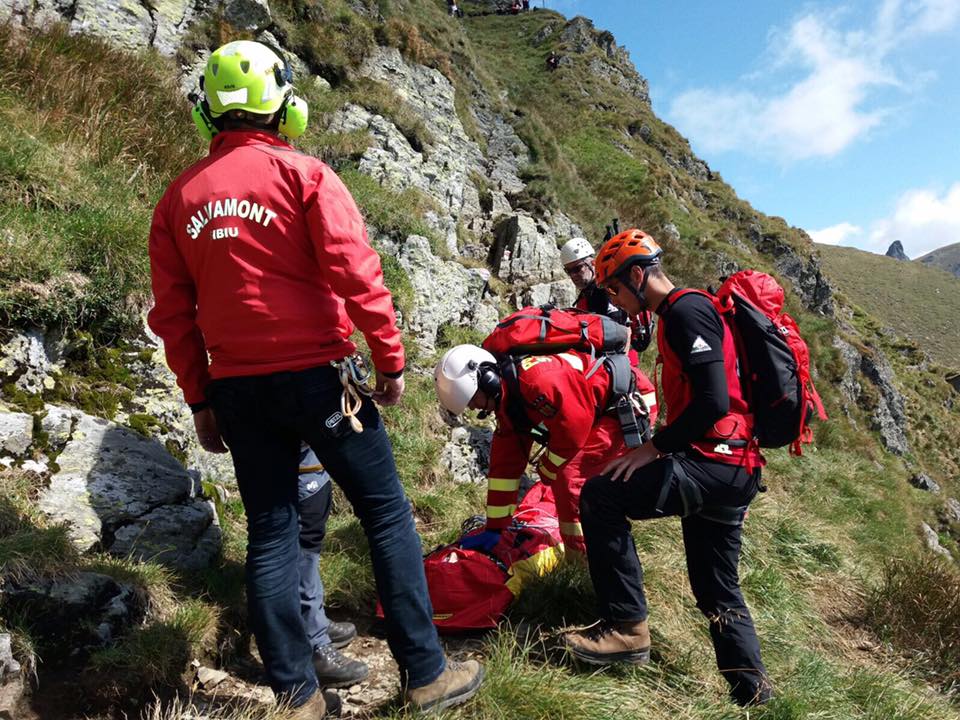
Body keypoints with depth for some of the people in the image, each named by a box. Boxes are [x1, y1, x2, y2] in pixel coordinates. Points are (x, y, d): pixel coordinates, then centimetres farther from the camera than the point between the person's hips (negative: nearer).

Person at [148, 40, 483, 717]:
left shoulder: (178, 197, 9)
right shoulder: (303, 174, -4)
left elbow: (172, 312, 9)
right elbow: (357, 273, -13)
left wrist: (200, 400, 15)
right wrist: (392, 361, -5)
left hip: (236, 387, 5)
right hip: (317, 375, -4)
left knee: (270, 533, 11)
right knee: (387, 515, 6)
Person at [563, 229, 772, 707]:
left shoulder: (686, 310, -12)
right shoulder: (682, 314, 20)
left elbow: (714, 401, -23)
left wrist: (653, 448, -16)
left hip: (715, 464, -11)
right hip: (730, 470, 11)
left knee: (601, 496, -15)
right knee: (718, 595, 17)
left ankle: (627, 627, -7)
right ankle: (752, 696, 27)